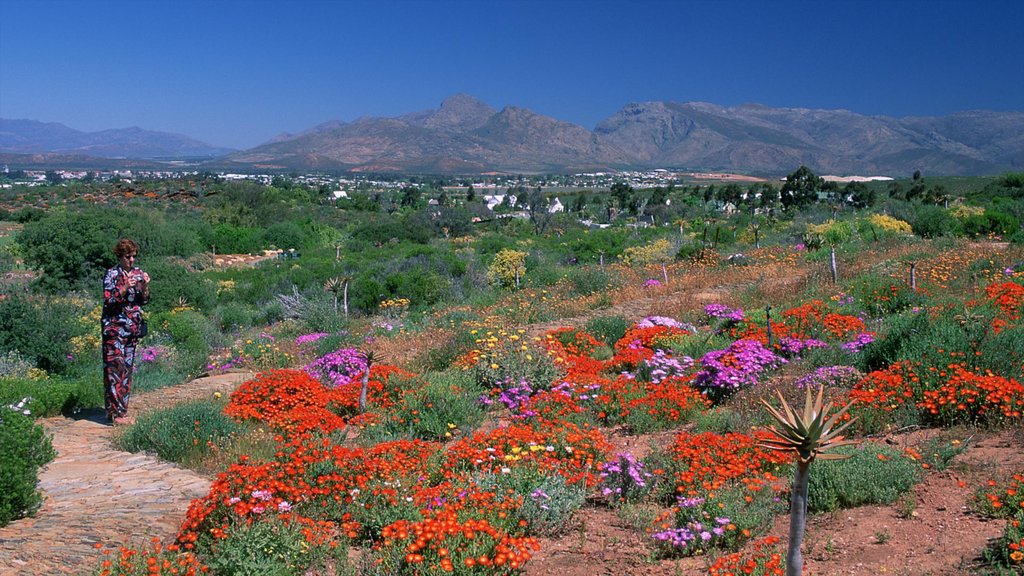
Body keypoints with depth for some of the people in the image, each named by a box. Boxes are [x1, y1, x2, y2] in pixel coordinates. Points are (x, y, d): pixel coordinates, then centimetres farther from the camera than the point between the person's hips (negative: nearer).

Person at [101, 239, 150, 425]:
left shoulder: (137, 273, 9)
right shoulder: (112, 274, -8)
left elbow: (144, 300, 9)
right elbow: (108, 301, -14)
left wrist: (144, 286, -8)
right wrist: (125, 288, -26)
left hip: (132, 328, 6)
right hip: (115, 327, -6)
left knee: (127, 368, 9)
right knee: (116, 369, -7)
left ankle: (121, 409, 17)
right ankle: (116, 413, -5)